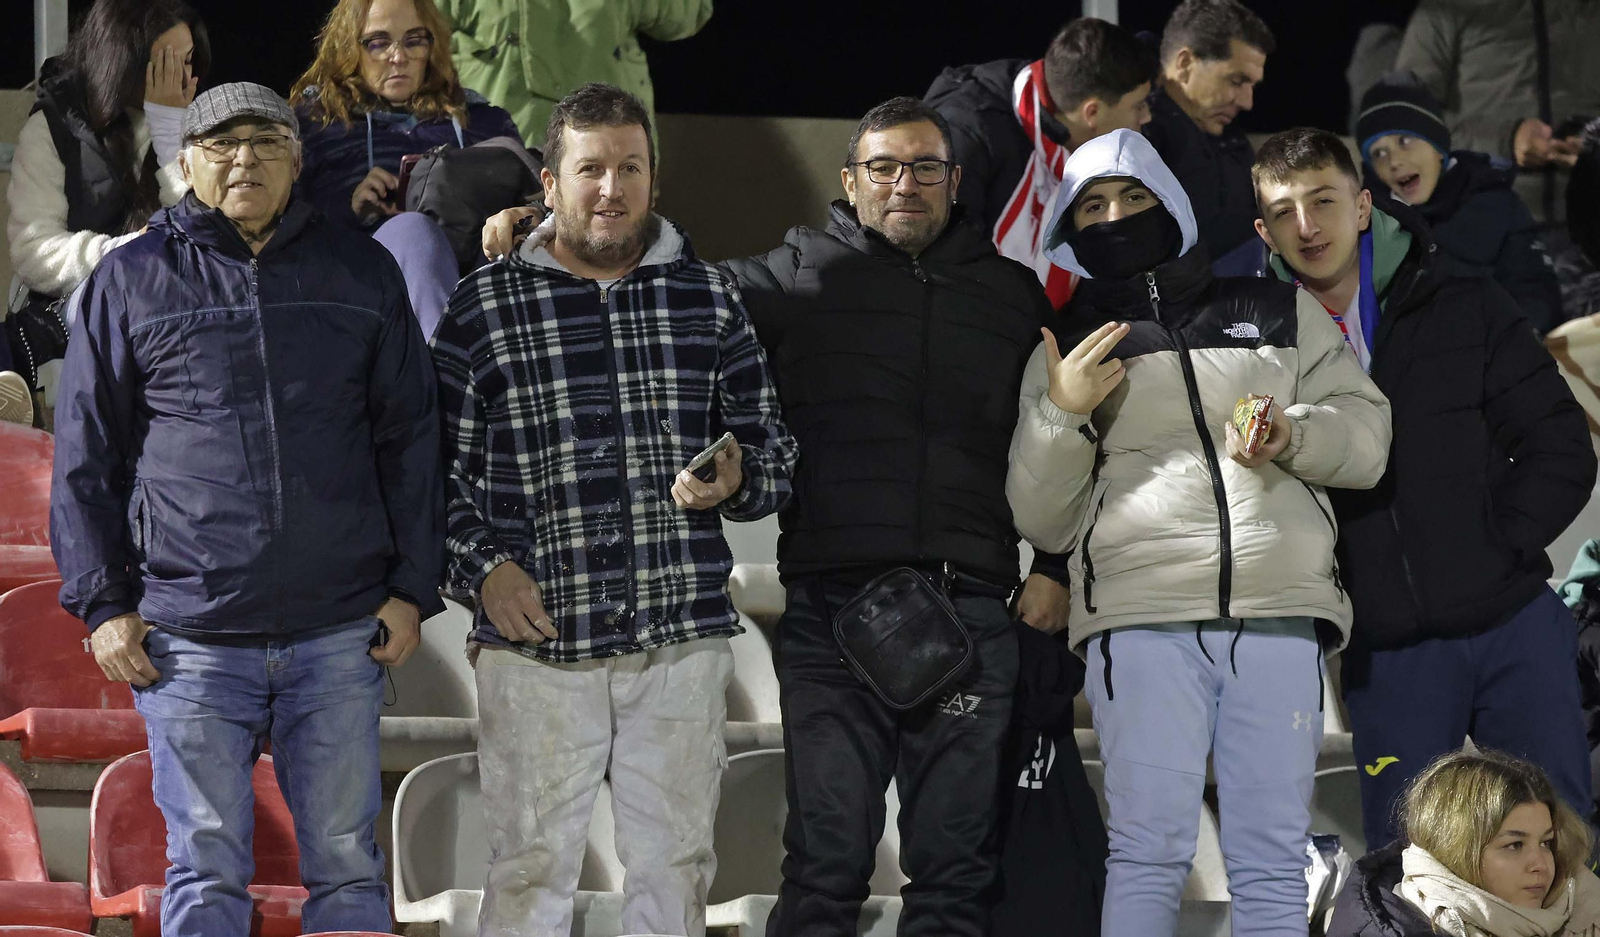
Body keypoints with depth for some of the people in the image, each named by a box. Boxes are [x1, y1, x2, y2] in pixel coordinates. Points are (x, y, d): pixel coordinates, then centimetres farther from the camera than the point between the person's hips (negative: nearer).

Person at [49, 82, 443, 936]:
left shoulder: (362, 275, 12)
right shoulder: (129, 281, 7)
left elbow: (410, 441, 13)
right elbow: (85, 457, 8)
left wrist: (412, 587, 6)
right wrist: (102, 602, 1)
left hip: (338, 636, 1)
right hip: (191, 640, -1)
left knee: (346, 862, 4)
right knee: (208, 867, -1)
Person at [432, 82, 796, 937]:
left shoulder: (708, 298, 10)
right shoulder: (483, 308, 3)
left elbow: (773, 448, 15)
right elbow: (441, 467, 6)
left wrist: (735, 483, -7)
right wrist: (480, 568, -9)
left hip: (681, 641, 2)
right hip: (536, 642, -2)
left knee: (674, 866, 6)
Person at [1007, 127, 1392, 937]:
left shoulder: (1280, 314, 19)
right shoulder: (1070, 349, 18)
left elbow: (1367, 436, 11)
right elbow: (1041, 522, 13)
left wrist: (1291, 434, -9)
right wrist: (1061, 414, -3)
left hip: (1279, 618, 1)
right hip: (1142, 619, -1)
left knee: (1272, 862, -1)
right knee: (1150, 852, -11)